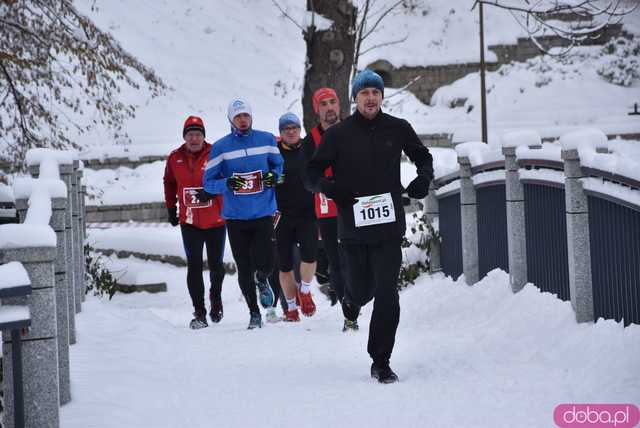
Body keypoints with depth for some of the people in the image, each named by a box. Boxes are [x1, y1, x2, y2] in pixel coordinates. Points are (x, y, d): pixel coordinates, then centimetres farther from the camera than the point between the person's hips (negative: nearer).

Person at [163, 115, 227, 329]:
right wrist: (171, 208, 14)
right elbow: (169, 183, 17)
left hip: (216, 221, -1)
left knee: (216, 266, 10)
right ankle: (199, 313, -1)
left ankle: (215, 296, 39)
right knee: (194, 267, -5)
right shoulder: (175, 159, 1)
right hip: (189, 222, 1)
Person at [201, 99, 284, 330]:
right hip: (236, 217, 0)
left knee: (265, 264, -11)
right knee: (244, 269, 5)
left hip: (264, 214, 0)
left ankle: (262, 280, 28)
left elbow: (278, 164, 17)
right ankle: (254, 313, 22)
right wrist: (227, 184, -19)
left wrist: (274, 176, -6)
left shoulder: (267, 140, 4)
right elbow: (209, 182, 1)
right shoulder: (220, 147, 0)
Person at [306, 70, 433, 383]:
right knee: (361, 289, 8)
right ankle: (352, 299, 48)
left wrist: (424, 177, 2)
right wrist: (327, 186, -16)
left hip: (389, 226, 0)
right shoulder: (338, 134, 0)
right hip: (353, 227, 0)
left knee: (387, 294, -8)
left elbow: (422, 156, 22)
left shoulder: (397, 129, 5)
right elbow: (313, 171, 6)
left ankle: (381, 363, 2)